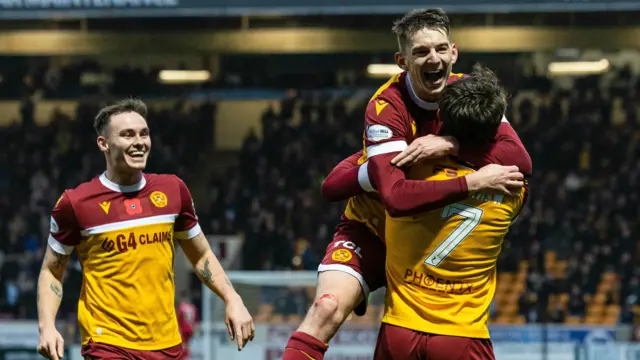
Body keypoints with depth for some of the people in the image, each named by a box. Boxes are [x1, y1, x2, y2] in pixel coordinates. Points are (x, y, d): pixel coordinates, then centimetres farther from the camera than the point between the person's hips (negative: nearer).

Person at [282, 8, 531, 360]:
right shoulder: (386, 106, -26)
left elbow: (520, 159, -25)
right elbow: (396, 196, -40)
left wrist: (451, 144, -37)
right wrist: (474, 182, -43)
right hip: (372, 227, -4)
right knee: (327, 309, -26)